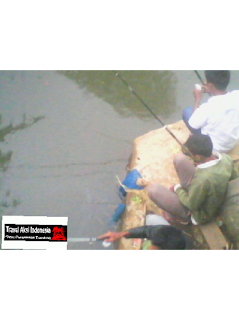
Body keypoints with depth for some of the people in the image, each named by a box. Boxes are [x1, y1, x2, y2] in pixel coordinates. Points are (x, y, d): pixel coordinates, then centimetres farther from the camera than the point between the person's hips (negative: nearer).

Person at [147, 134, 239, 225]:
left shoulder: (202, 179, -42)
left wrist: (178, 189, -5)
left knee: (152, 189, -15)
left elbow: (192, 205, -25)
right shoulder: (226, 158, -19)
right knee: (179, 158, 1)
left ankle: (183, 217, 8)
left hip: (200, 215, -7)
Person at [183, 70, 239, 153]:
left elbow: (193, 125, -13)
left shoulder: (207, 108, -34)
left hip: (214, 147, -5)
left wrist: (198, 99, -7)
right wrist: (212, 92, 1)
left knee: (187, 111, 10)